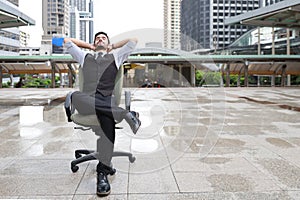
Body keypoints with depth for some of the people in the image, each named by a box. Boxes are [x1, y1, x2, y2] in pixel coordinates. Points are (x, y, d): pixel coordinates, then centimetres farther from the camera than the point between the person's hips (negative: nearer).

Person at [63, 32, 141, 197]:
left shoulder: (115, 57, 29)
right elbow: (67, 41, 38)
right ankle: (125, 113, -35)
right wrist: (90, 46, 38)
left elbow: (133, 40, 27)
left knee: (108, 119, -37)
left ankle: (102, 172, -34)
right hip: (86, 99, 1)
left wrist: (113, 46, 34)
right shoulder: (84, 57, 33)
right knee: (75, 96, -38)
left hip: (107, 99, -1)